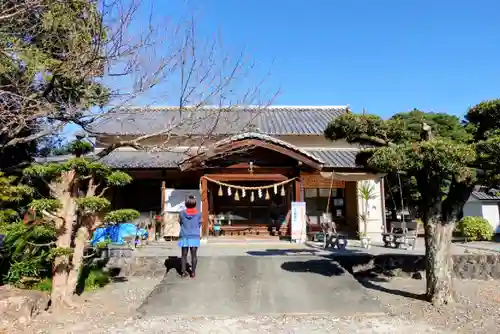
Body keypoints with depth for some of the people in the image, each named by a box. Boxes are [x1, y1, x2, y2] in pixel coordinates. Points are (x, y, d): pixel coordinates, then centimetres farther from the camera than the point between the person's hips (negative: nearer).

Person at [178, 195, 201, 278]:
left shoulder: (182, 213, -6)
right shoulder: (198, 214, -7)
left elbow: (180, 223, 4)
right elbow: (199, 224, 1)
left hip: (184, 236, 1)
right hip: (195, 237, -1)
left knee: (184, 255, 10)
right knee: (194, 255, 7)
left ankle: (183, 272, 13)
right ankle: (193, 272, 10)